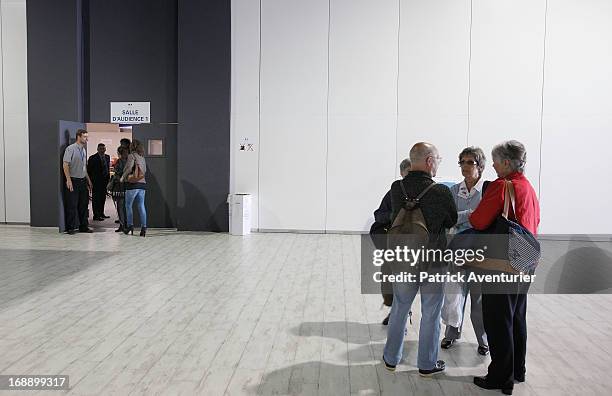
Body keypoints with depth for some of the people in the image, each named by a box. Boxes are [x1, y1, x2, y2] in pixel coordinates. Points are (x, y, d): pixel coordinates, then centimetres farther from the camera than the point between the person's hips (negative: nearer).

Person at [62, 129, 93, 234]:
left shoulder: (84, 149, 14)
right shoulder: (70, 149, -9)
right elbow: (65, 165, -13)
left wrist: (88, 180, 18)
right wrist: (68, 180, -19)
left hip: (83, 180, 7)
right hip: (73, 181, -7)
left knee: (84, 204, 10)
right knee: (72, 205, -2)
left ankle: (83, 226, 18)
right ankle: (70, 228, 7)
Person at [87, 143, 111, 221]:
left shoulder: (107, 157, 11)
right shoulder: (93, 158, -7)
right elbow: (89, 170, -6)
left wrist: (108, 178, 10)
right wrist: (90, 181, -10)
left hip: (105, 180, 6)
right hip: (96, 182, -6)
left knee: (103, 198, 12)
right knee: (96, 198, -2)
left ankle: (101, 213, 22)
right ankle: (96, 215, 2)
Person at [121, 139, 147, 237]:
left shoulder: (132, 156, -5)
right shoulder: (142, 157, 14)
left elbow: (129, 167, -16)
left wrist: (123, 177, -3)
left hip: (133, 184, -6)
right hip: (142, 184, 6)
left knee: (128, 205, 7)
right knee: (141, 206, 4)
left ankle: (130, 226, 6)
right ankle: (143, 227, -2)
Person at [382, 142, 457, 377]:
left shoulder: (396, 188, -9)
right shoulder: (441, 192, -17)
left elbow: (394, 217, 1)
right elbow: (453, 221, -1)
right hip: (434, 262, -3)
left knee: (399, 310, 18)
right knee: (430, 315, 12)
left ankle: (391, 359, 30)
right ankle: (427, 365, 25)